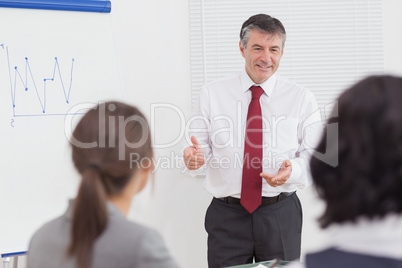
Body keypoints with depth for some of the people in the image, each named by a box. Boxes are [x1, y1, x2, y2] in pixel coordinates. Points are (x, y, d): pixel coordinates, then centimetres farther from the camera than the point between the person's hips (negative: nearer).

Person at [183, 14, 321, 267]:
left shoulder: (302, 98, 2)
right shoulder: (213, 93, 3)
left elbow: (315, 155, 1)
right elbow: (201, 145, 2)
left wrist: (293, 170, -20)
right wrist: (194, 156, -21)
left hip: (281, 215, 1)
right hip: (227, 215, 0)